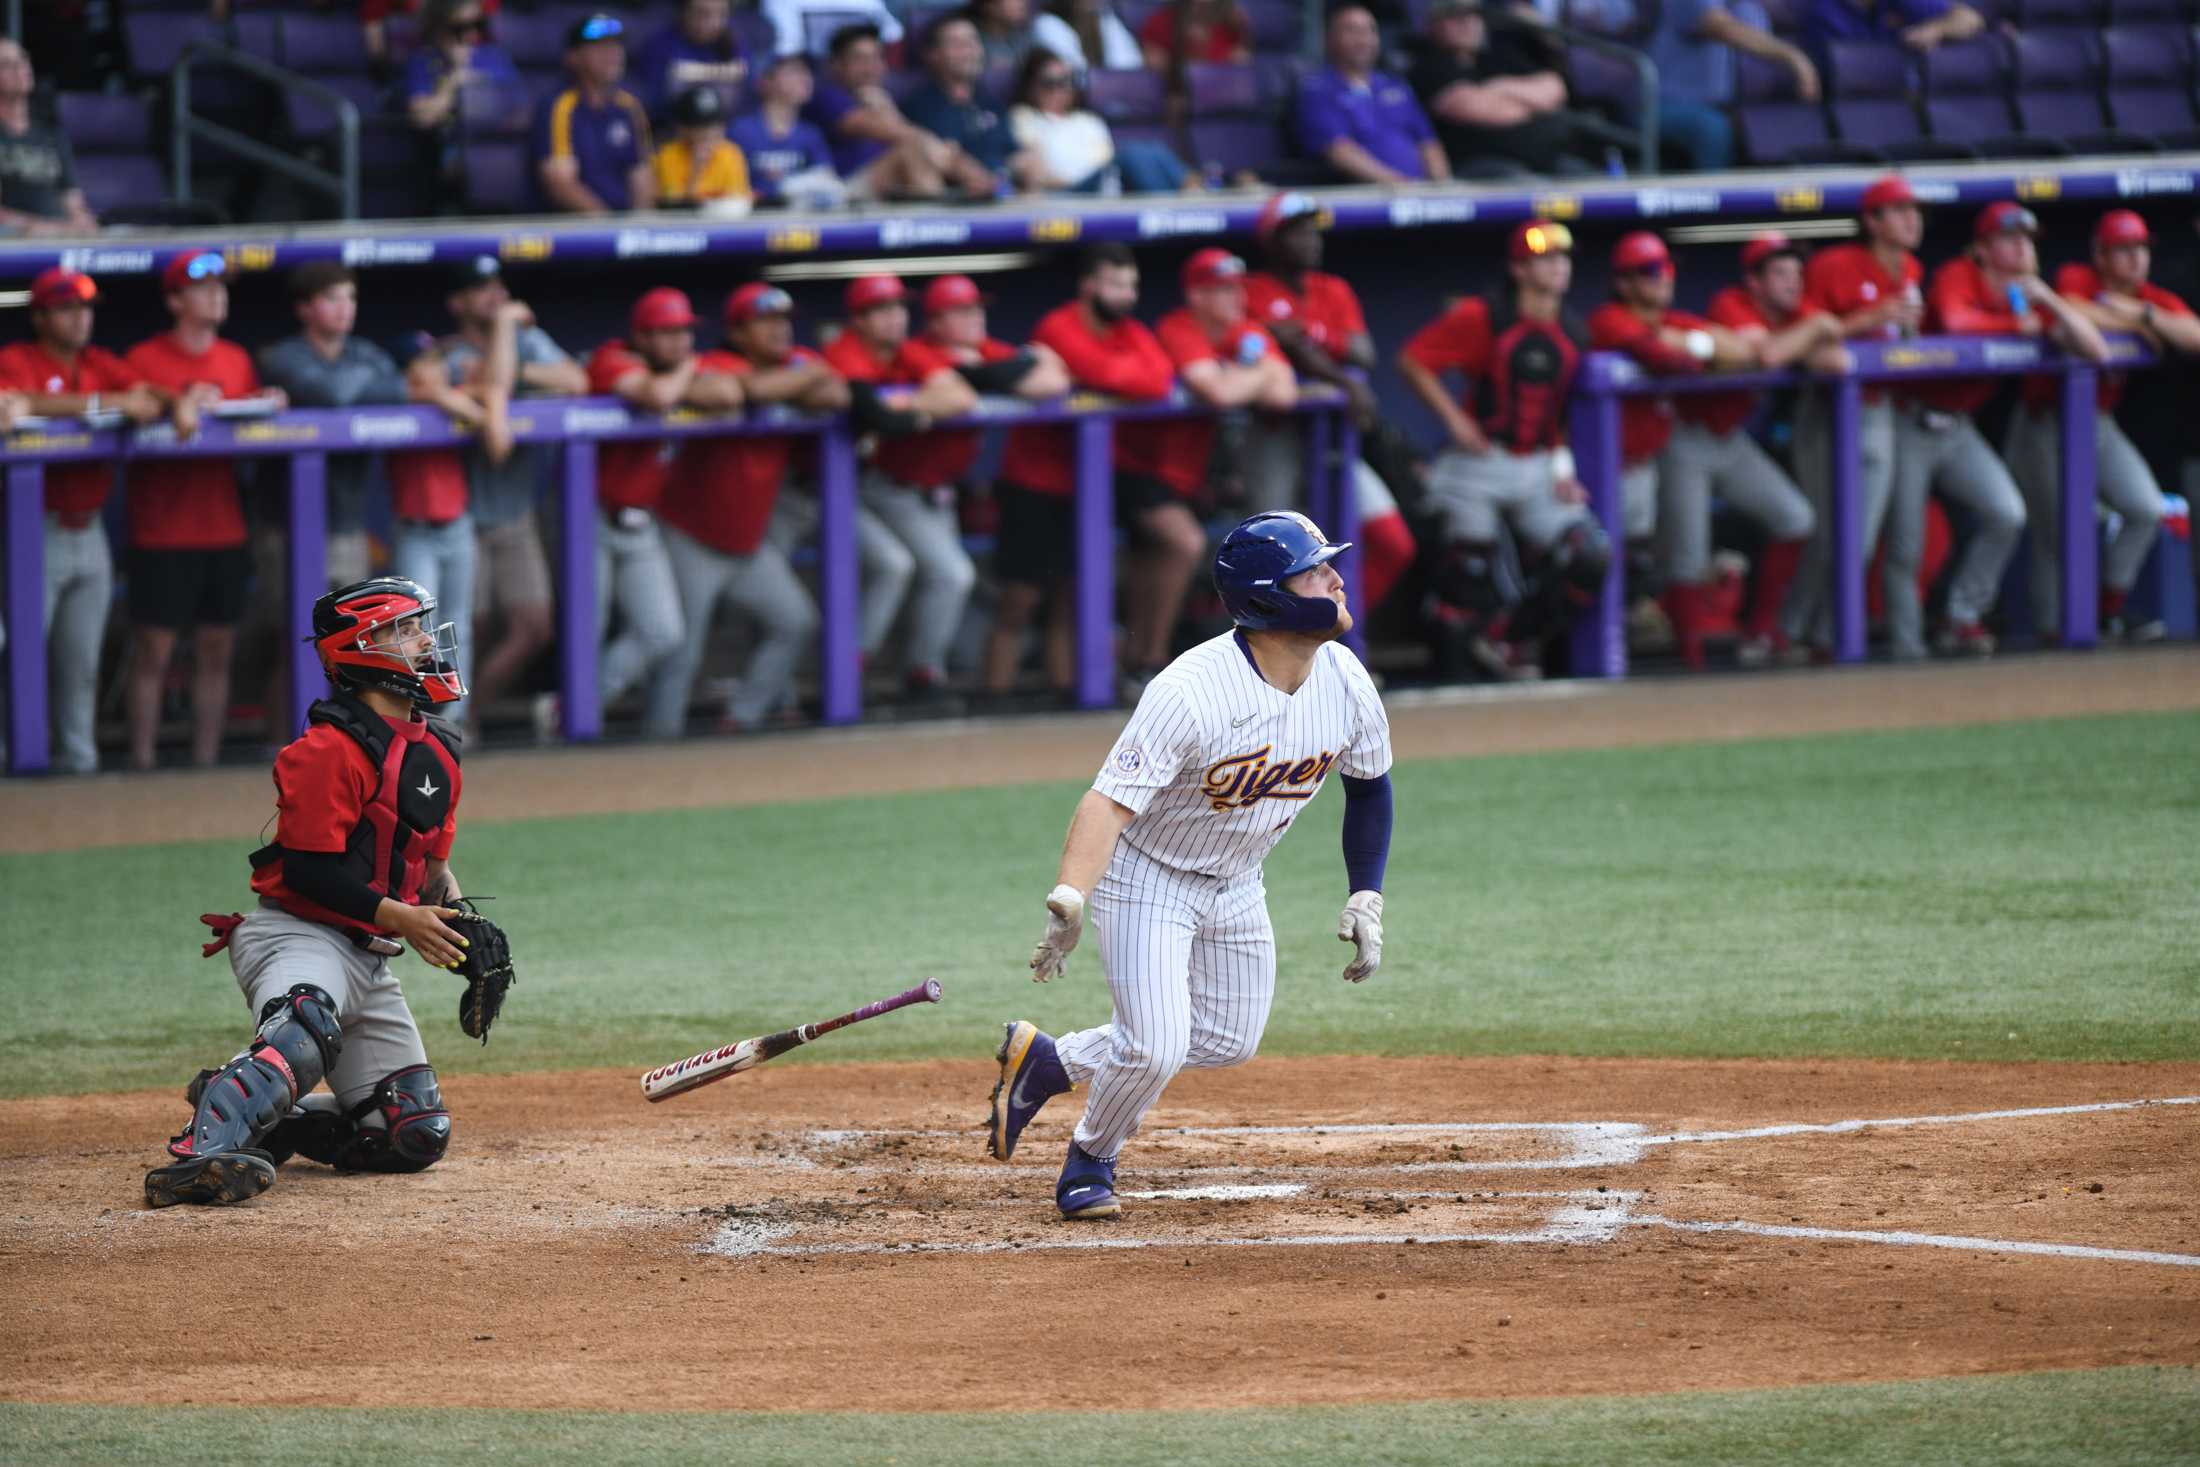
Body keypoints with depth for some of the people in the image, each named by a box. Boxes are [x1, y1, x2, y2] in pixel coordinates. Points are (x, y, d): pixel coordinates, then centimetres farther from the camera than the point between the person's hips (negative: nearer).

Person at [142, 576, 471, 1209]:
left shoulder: (437, 752, 14)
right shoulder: (330, 750, -14)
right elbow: (308, 870, -19)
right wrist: (399, 917, -19)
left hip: (369, 959, 9)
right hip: (297, 935, -9)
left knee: (417, 1137, 5)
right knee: (304, 1035, -41)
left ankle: (255, 1115, 16)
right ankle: (200, 1154, -54)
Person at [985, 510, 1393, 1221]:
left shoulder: (1346, 683, -14)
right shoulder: (1190, 692, -34)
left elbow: (1369, 785, 6)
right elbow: (1110, 802, -38)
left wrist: (1365, 899, 2)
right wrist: (1067, 905, -52)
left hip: (1235, 884, 7)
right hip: (1147, 876, -7)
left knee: (1227, 1043, 13)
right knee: (1155, 1049, -16)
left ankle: (1046, 1061, 32)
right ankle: (1090, 1163, 15)